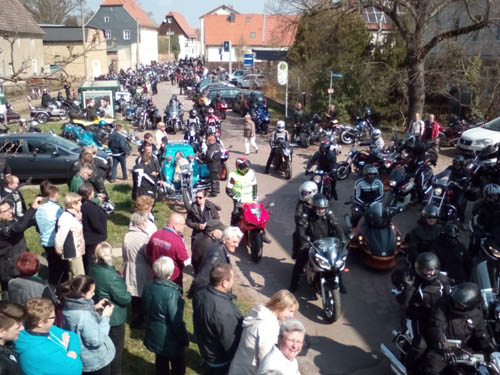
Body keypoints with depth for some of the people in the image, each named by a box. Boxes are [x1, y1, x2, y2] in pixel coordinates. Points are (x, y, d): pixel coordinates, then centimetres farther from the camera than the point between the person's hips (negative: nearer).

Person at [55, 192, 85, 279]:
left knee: (74, 276, 20)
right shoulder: (66, 218, -24)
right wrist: (59, 251, -13)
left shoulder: (75, 215, 6)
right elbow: (59, 237, -24)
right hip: (73, 254, -9)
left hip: (78, 251, 9)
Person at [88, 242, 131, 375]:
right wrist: (129, 295, -4)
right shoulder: (112, 276, -34)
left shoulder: (93, 269, -7)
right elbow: (125, 299, -26)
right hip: (114, 319, -8)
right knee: (115, 350, 13)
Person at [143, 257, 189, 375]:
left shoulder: (148, 287, -8)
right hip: (170, 340, -7)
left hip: (154, 336, 7)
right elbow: (176, 321, -26)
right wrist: (184, 339, -11)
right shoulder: (172, 292, -31)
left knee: (161, 365, 27)